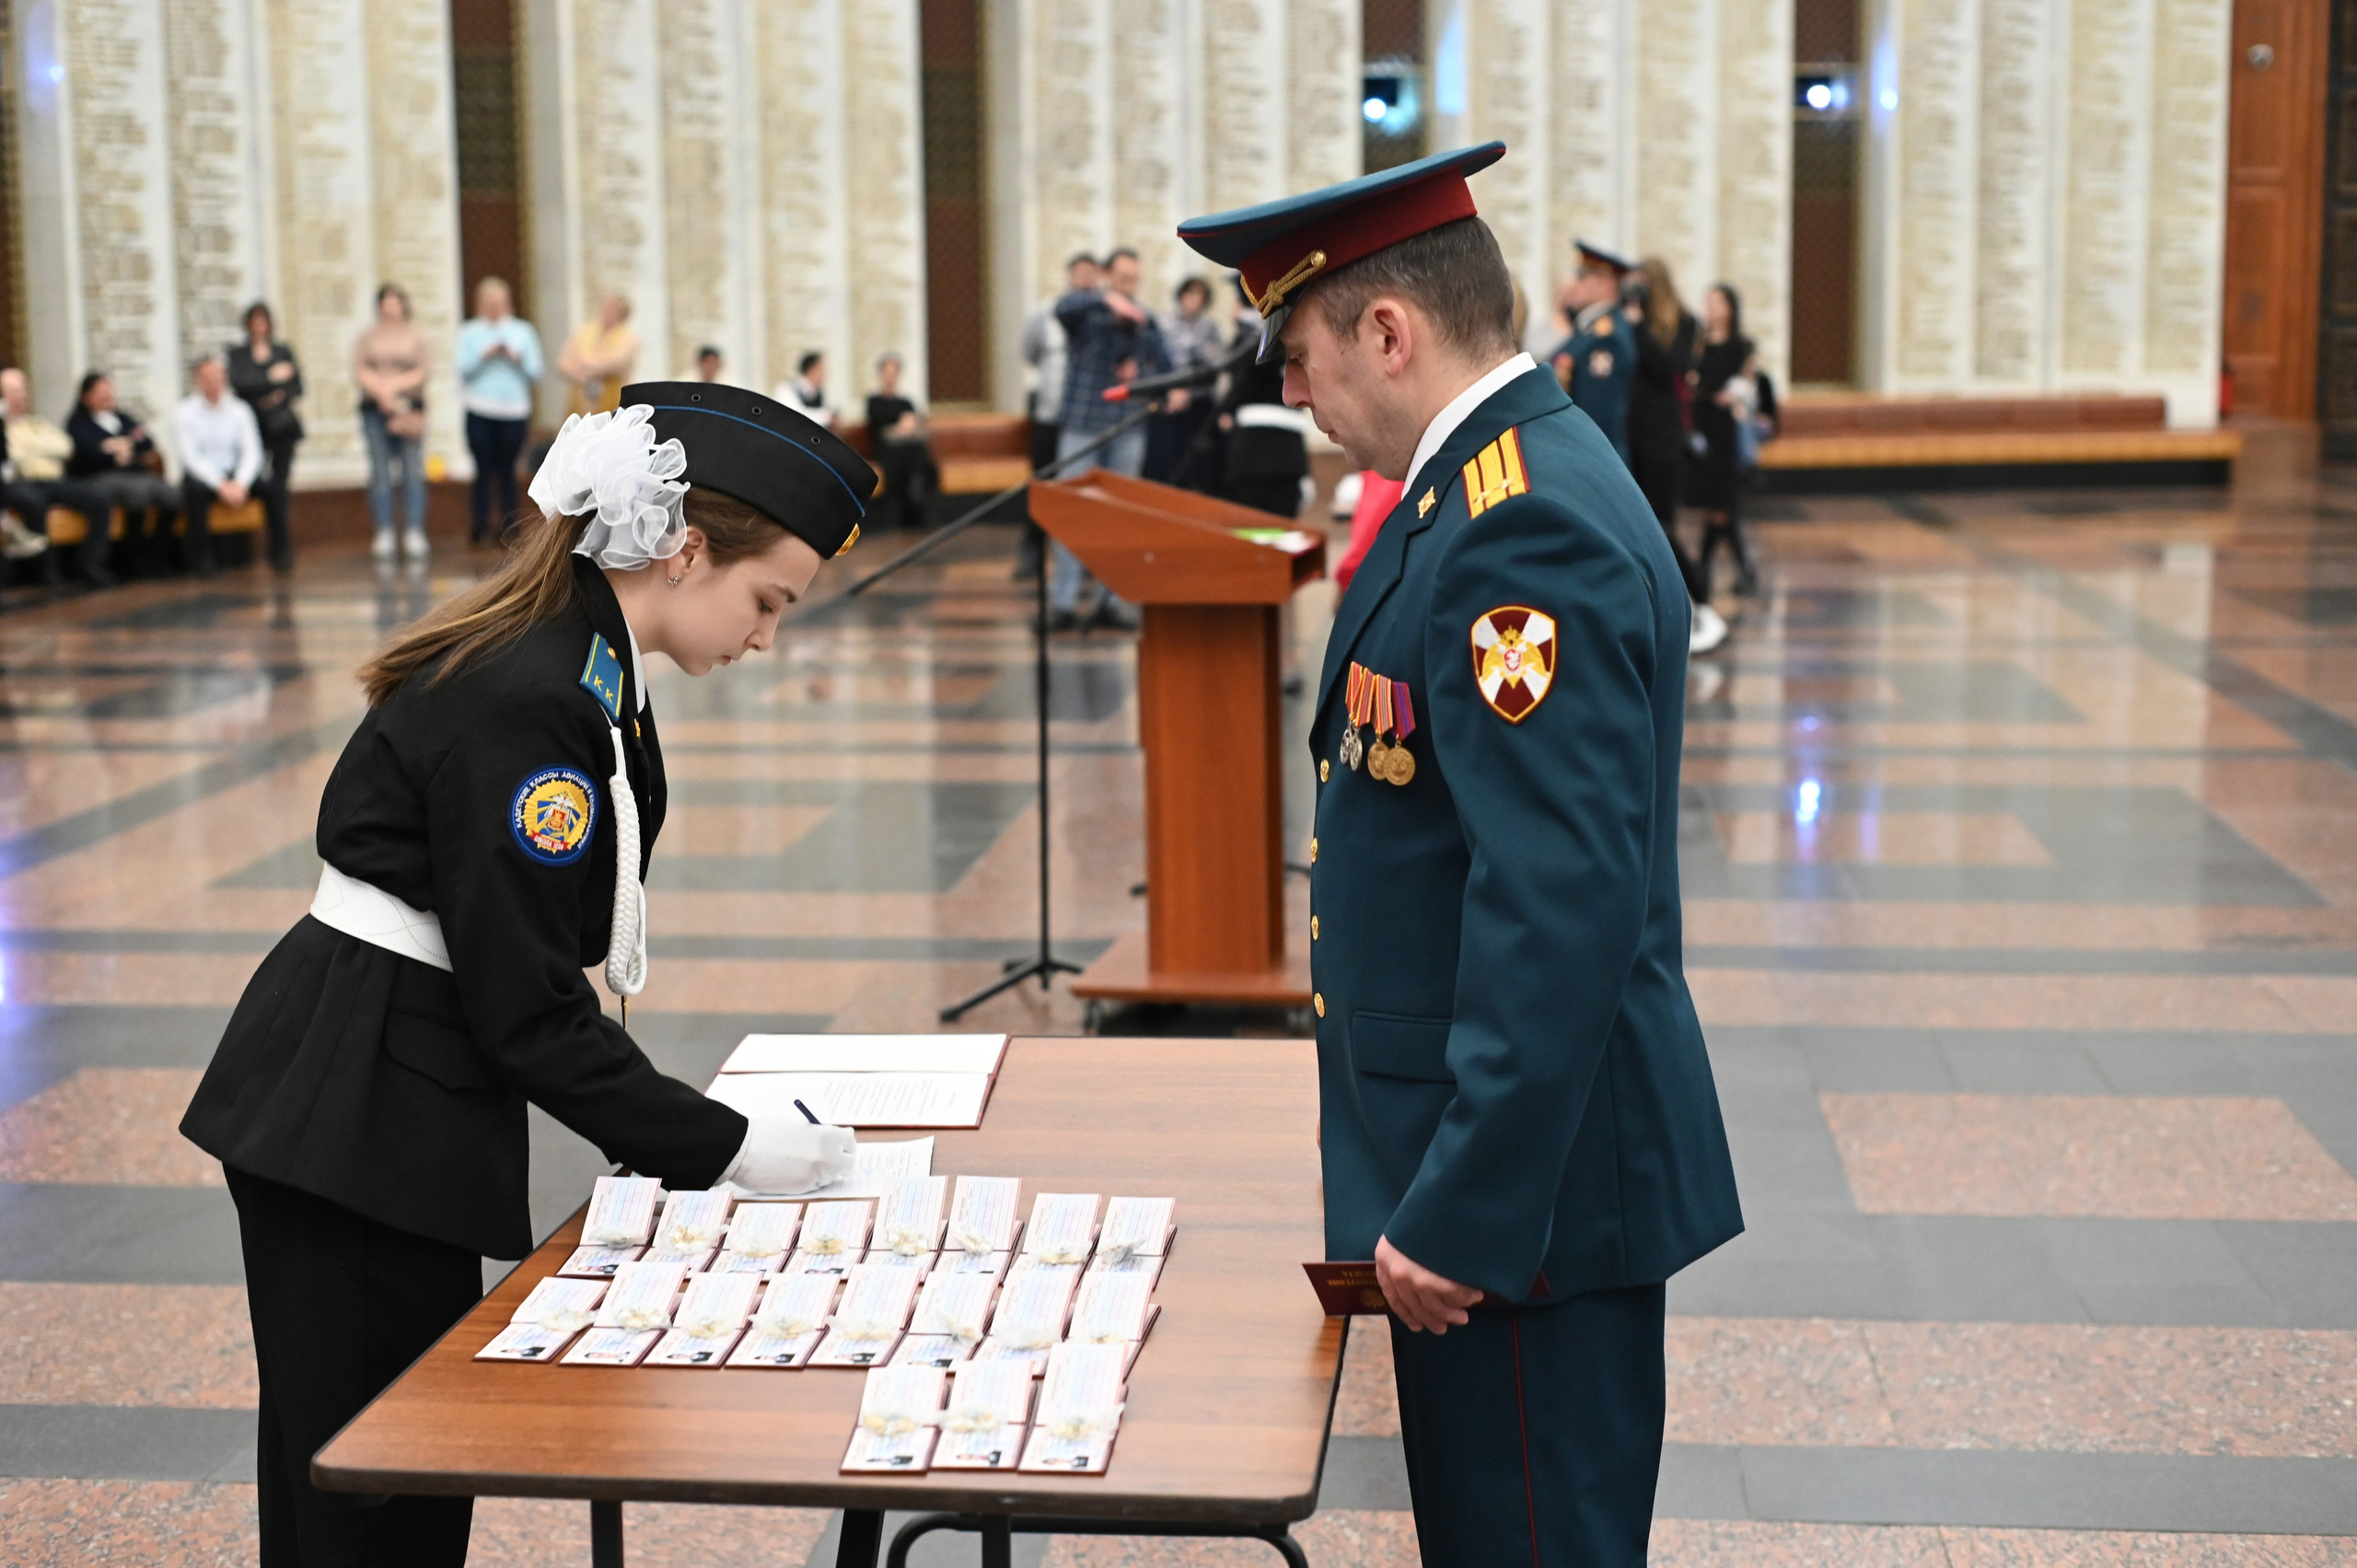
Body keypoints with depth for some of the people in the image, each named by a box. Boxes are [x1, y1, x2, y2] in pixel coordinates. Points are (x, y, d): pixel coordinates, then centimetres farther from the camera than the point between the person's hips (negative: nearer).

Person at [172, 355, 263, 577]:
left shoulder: (239, 410, 6)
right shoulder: (185, 413, -2)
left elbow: (252, 452, -2)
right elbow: (191, 457, -11)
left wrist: (240, 483, -22)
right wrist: (221, 486, -24)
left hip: (235, 476, 2)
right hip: (201, 475, -2)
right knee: (196, 488, -37)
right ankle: (201, 557, -28)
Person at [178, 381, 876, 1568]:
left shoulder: (587, 669, 7)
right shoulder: (524, 702, -24)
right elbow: (527, 1010, -23)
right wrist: (724, 1150, -17)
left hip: (413, 1110, 10)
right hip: (348, 1125, -10)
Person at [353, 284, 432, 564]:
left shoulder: (415, 336, 10)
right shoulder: (367, 336, 12)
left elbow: (424, 371, -1)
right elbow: (360, 370, 2)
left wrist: (394, 385, -11)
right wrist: (382, 392, -12)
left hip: (410, 410, -1)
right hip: (375, 411, 1)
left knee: (413, 474, -6)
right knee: (380, 474, -2)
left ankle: (414, 534, -4)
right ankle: (384, 534, 1)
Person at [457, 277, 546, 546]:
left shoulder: (523, 331, 12)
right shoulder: (469, 333, 9)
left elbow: (536, 372, 7)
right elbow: (464, 370, -1)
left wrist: (518, 358, -10)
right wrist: (485, 356, -15)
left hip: (514, 411, 1)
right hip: (480, 412, -1)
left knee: (507, 471, 1)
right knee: (484, 470, -5)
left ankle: (508, 527, 4)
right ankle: (480, 526, -1)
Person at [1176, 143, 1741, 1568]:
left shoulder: (1523, 527, -22)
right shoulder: (1498, 478, 11)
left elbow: (1565, 904, -28)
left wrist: (1464, 1217, -24)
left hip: (1528, 1181, -10)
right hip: (1479, 1147, 10)